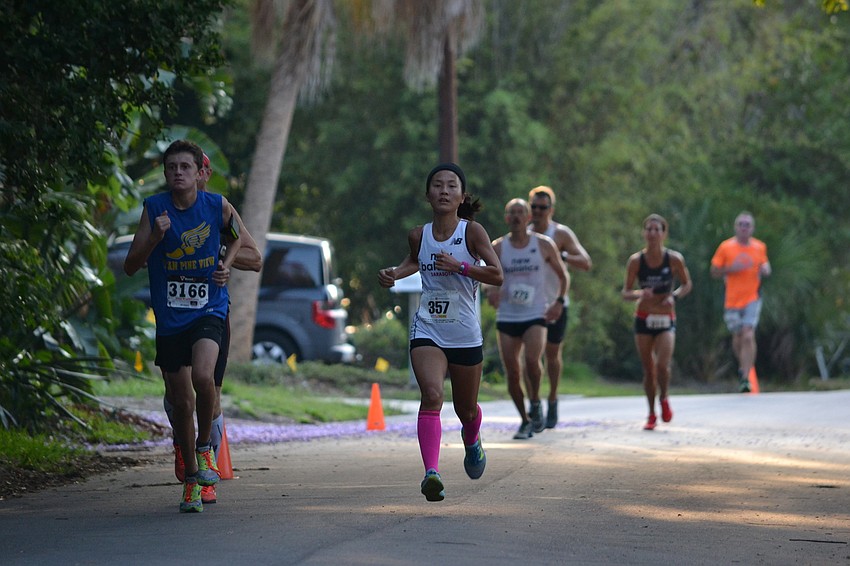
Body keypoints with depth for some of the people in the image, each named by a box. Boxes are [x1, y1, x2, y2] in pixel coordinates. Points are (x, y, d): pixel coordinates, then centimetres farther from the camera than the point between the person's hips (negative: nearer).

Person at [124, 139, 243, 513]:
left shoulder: (217, 206, -4)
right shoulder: (154, 209, -5)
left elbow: (237, 236, 19)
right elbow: (130, 267, -7)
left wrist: (226, 265, 2)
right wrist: (155, 237, -23)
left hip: (209, 310, -1)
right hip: (169, 318, 2)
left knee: (202, 376, -28)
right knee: (182, 401, 6)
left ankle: (205, 448, -2)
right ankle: (191, 477, 25)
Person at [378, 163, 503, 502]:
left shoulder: (472, 232, -7)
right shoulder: (419, 235, 2)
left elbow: (497, 275, -14)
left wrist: (459, 266, -25)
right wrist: (394, 274, 6)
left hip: (465, 335, 0)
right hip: (427, 331, 1)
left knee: (466, 410, 15)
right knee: (431, 395, -24)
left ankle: (471, 440, 52)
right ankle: (431, 472, -32)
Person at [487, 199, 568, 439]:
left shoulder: (544, 245, 1)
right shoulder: (498, 247, 3)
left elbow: (562, 275, 10)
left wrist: (559, 301, -4)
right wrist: (491, 290, -14)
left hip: (536, 314, -2)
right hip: (507, 317, 2)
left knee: (532, 359, -25)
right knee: (512, 371, 0)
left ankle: (535, 403, -1)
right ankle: (525, 421, 17)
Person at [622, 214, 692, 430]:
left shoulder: (674, 259, -7)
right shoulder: (636, 260, -6)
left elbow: (687, 284, 7)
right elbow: (625, 292, -1)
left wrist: (674, 296, -12)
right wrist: (639, 294, -22)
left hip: (666, 319, -1)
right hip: (643, 319, 1)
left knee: (662, 366, -17)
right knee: (648, 370, 5)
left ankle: (664, 400, 13)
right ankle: (652, 414, 22)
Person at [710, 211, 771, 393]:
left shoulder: (760, 247, 6)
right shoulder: (726, 247, 1)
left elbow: (765, 268, 21)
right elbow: (714, 272, 4)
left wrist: (765, 270, -3)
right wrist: (731, 269, -13)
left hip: (752, 298, -1)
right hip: (732, 300, 1)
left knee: (748, 336, -15)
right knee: (737, 338, 9)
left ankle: (745, 378, -16)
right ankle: (743, 367, 37)